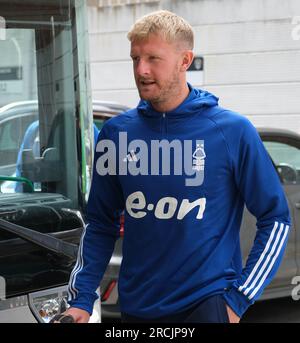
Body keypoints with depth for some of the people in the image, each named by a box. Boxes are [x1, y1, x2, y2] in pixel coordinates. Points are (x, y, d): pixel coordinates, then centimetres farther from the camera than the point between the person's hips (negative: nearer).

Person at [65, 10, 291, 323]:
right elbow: (100, 224, 8)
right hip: (136, 306, 3)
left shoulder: (232, 132, -8)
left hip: (208, 299, -3)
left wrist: (239, 299, -7)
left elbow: (275, 218, -3)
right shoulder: (116, 132, 0)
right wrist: (81, 300, 0)